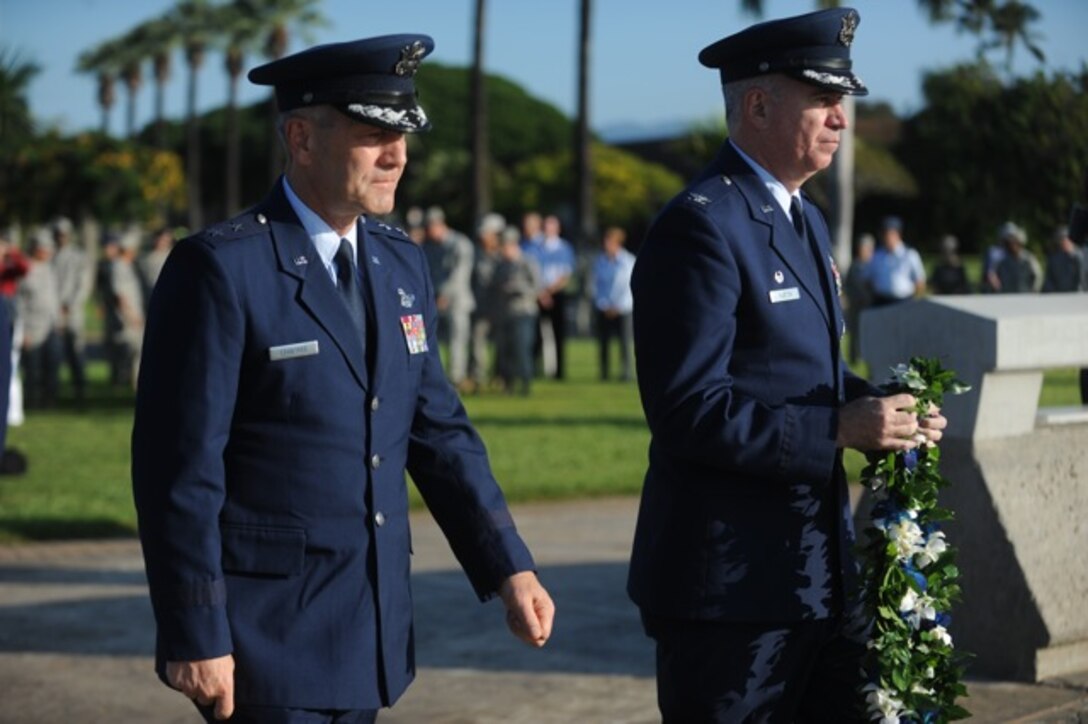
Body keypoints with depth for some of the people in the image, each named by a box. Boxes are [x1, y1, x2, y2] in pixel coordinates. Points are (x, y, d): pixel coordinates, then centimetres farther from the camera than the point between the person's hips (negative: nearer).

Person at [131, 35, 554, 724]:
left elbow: (439, 433, 13)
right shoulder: (222, 268, -13)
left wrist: (509, 568, 4)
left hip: (369, 635, 7)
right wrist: (196, 637, -16)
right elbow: (179, 467, -14)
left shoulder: (403, 264, 9)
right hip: (269, 636, -7)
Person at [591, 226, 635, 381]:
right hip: (604, 310, 3)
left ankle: (626, 373, -2)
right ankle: (603, 374, 6)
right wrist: (604, 305, -2)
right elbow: (595, 285, 8)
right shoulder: (599, 261, 7)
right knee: (602, 343, 0)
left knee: (625, 342, -7)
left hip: (623, 310, -3)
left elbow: (630, 287, -3)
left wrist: (617, 307, -7)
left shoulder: (628, 261, -2)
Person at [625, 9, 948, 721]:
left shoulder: (804, 218, 15)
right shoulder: (700, 227, -16)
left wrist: (876, 403, 3)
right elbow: (688, 410, -22)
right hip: (733, 584, -9)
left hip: (821, 571, 9)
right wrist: (841, 430, -23)